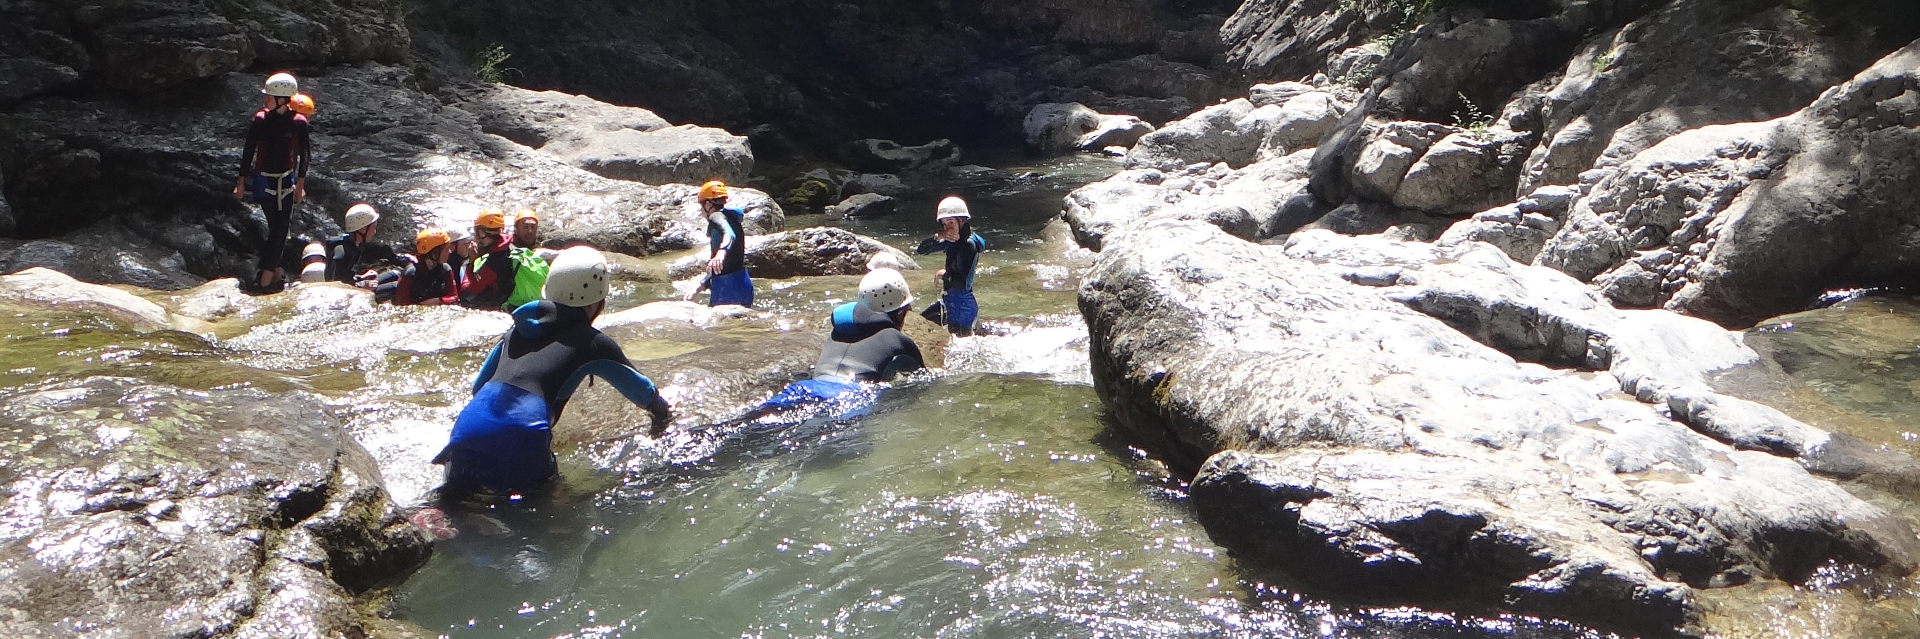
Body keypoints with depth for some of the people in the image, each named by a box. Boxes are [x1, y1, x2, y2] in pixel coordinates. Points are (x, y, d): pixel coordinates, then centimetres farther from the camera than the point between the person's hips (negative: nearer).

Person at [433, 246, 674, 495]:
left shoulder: (518, 330, 24)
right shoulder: (593, 343, 11)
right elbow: (637, 386, 26)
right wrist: (661, 412, 47)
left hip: (469, 426, 4)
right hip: (521, 439, -4)